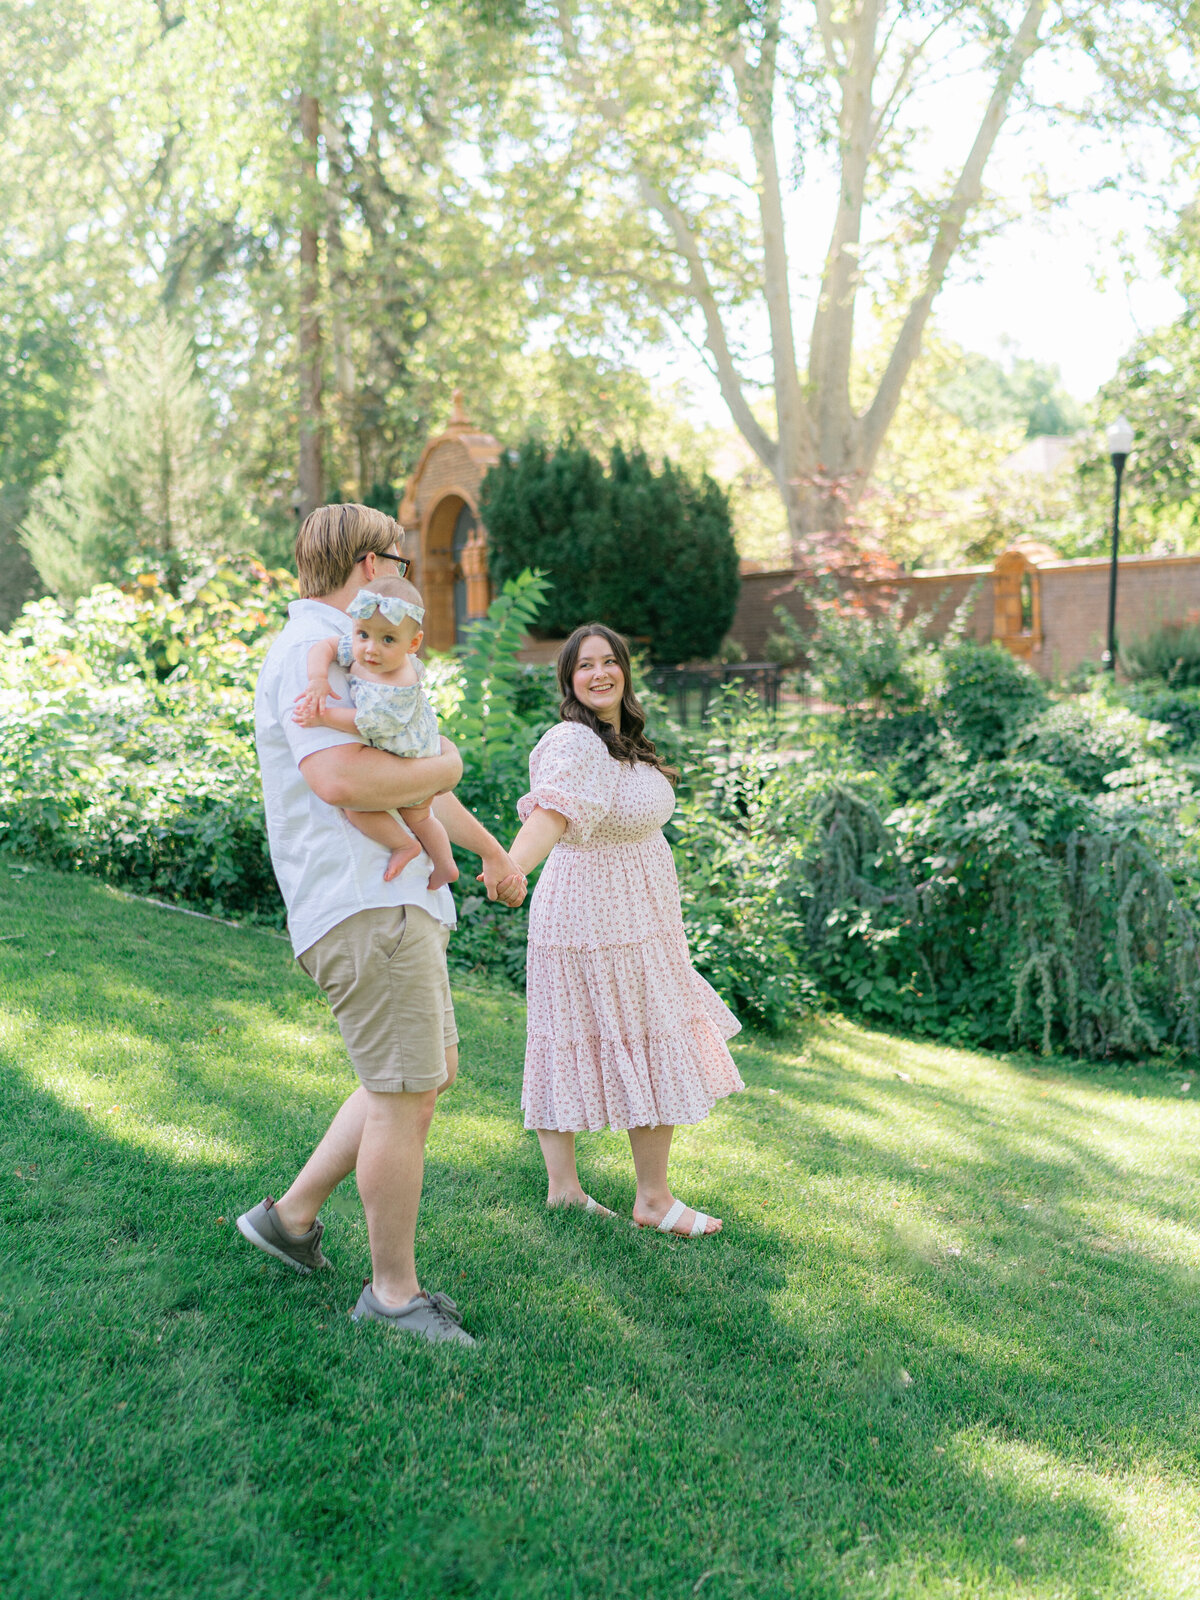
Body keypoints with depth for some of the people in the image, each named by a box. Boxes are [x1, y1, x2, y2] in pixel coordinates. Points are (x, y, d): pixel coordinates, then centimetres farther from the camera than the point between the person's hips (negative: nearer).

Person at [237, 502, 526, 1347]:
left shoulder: (346, 654, 21)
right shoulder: (312, 651, -13)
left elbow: (412, 779, 30)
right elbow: (343, 779, -28)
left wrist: (491, 848, 37)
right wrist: (445, 766, -10)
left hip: (396, 902, 11)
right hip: (362, 906, -11)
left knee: (430, 1074, 18)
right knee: (405, 1097, -3)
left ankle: (292, 1214, 27)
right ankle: (394, 1292, 12)